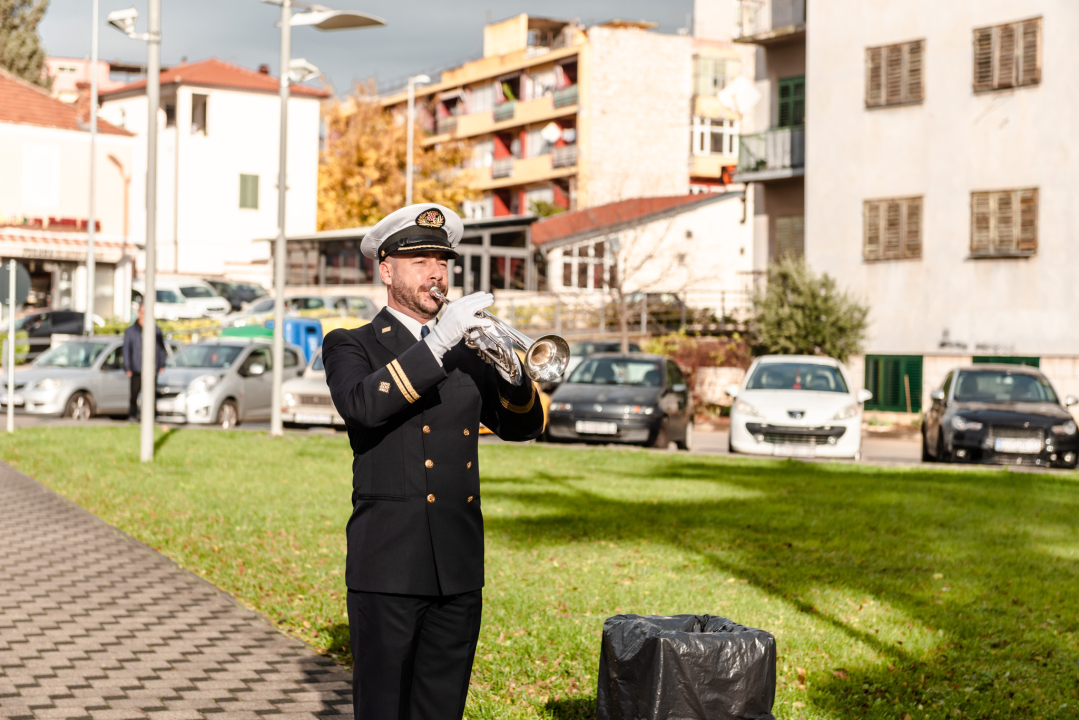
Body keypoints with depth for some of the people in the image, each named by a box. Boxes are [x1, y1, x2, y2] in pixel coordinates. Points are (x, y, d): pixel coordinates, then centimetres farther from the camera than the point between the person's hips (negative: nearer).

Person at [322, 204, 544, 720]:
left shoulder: (467, 351, 17)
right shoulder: (350, 346, 3)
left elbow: (522, 426, 10)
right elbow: (361, 405, -19)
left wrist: (510, 371, -11)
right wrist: (437, 343, -24)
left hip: (459, 568, 5)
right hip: (388, 564, -4)